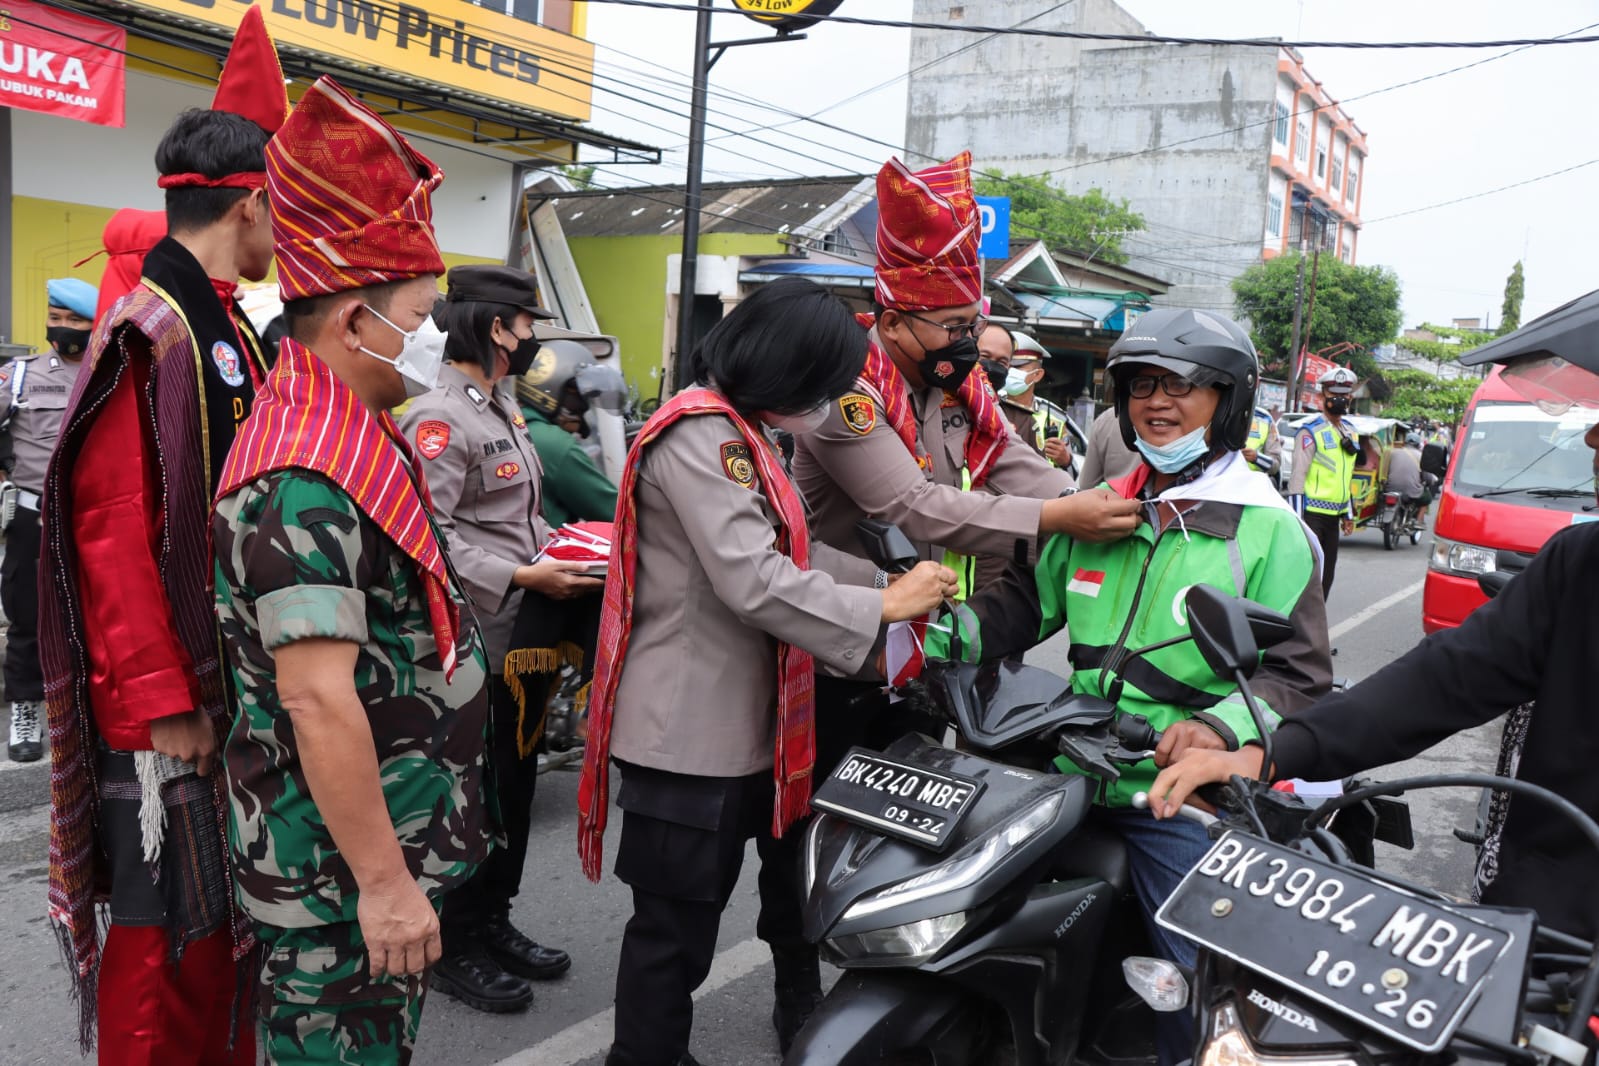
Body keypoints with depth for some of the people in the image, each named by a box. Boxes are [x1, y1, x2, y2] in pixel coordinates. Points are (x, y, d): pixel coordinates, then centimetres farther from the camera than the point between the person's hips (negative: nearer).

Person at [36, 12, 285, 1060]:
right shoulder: (147, 335, -16)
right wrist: (160, 702, -19)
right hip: (167, 707, -9)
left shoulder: (224, 328, 12)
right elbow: (111, 532, -21)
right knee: (164, 930, 5)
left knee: (226, 914, 19)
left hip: (234, 689, 9)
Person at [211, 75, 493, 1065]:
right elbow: (318, 698, -29)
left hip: (384, 843, 10)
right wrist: (382, 878, -25)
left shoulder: (355, 436, 9)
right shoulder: (309, 481, -25)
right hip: (344, 870, -10)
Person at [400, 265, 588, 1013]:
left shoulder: (502, 409, 15)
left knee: (515, 786, 17)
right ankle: (450, 946, 19)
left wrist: (566, 548, 5)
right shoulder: (439, 418, -16)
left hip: (519, 639, 10)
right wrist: (524, 577, -23)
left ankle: (492, 924, 33)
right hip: (471, 646, -9)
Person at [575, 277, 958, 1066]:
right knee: (677, 925, 2)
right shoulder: (700, 434, -20)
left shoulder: (736, 432, 15)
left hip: (740, 724, 11)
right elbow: (756, 582, -27)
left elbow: (790, 549, 16)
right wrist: (883, 609, -18)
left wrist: (892, 583, 5)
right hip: (688, 733, -11)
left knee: (791, 886, 22)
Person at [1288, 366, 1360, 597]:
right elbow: (1298, 475, -13)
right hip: (1312, 513, -8)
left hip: (1334, 515, 8)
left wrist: (1349, 514, 20)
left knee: (1326, 576, 11)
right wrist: (1297, 517, -17)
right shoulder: (1311, 431, -9)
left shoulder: (1351, 433, 15)